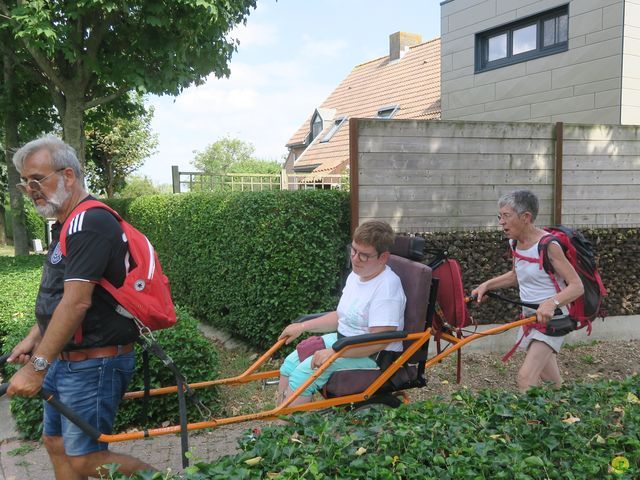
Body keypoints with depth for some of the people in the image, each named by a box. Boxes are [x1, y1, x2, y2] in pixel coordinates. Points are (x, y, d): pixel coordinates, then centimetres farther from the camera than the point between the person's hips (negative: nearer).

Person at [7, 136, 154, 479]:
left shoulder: (89, 223, -20)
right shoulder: (66, 225, 13)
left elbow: (77, 302, -28)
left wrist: (37, 366, -25)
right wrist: (33, 339, 17)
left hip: (94, 363, -10)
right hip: (65, 359, 10)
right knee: (56, 444, 18)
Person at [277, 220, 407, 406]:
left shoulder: (387, 287, -22)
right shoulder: (356, 275, 8)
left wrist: (334, 352, -28)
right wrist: (302, 327, 11)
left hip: (373, 356, -10)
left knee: (303, 373, -21)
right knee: (290, 364, 3)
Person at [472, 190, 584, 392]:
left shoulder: (548, 245, -21)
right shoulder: (515, 242, 2)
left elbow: (577, 286, -22)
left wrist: (552, 303, -38)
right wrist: (487, 285, 8)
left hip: (551, 318, -8)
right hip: (530, 316, 8)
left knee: (526, 378, -19)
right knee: (552, 383, 19)